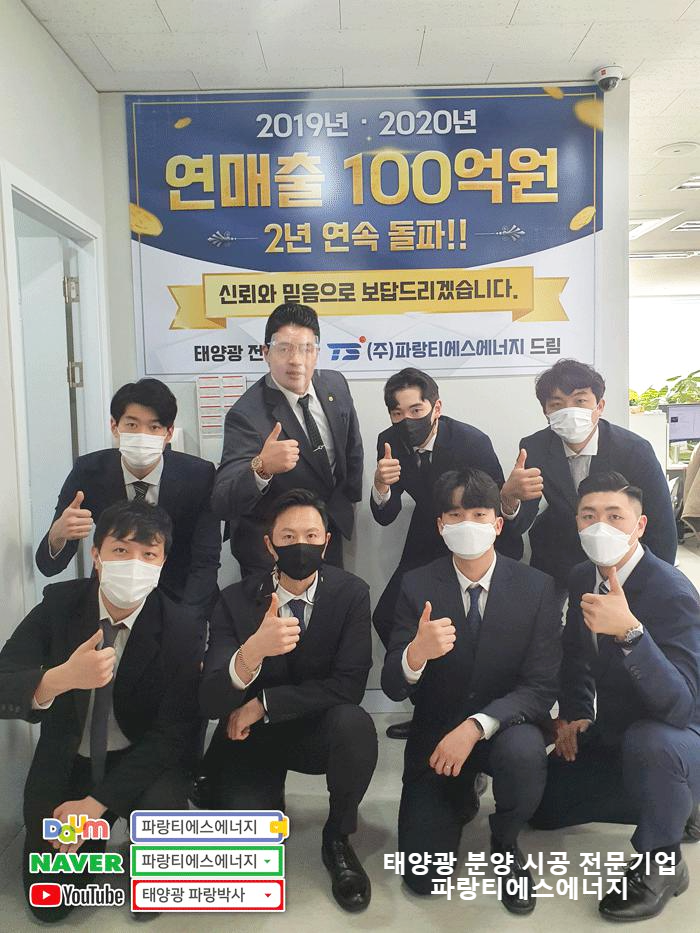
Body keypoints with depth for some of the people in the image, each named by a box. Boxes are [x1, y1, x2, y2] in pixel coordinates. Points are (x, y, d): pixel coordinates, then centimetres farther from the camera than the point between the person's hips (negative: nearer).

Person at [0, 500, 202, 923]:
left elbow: (173, 732, -15)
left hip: (142, 760, -1)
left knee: (164, 811, -30)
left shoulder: (182, 629, -18)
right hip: (65, 760, 2)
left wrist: (96, 803, -20)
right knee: (48, 899, -3)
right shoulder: (59, 604, -14)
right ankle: (97, 831, 28)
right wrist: (59, 679, -44)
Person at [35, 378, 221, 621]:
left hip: (179, 598, -1)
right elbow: (48, 566, -12)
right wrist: (57, 534, -35)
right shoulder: (88, 471, -12)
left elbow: (205, 563, -16)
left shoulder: (199, 474, -15)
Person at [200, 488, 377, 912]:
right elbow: (211, 702, -23)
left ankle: (338, 837, -3)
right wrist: (251, 653, -45)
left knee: (355, 724, -32)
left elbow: (349, 685, -17)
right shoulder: (236, 599, -14)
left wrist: (262, 704, -20)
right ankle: (258, 798, 18)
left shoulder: (352, 592, -13)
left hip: (318, 730, 0)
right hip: (248, 736, 0)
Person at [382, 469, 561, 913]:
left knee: (524, 752, -35)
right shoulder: (418, 586, -10)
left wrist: (475, 726, -31)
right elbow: (393, 687, -13)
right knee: (423, 876, -7)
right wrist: (416, 653, -38)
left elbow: (541, 688, -15)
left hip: (504, 727, 0)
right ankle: (461, 798, 27)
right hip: (435, 733, 1)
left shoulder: (536, 587, -11)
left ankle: (505, 843, 0)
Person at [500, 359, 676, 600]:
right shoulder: (533, 448, -17)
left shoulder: (635, 450, -23)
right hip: (554, 560, 2)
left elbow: (662, 528, -17)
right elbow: (521, 523, -19)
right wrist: (509, 496, -41)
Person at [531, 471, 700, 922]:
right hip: (612, 732, 8)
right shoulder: (584, 576, -6)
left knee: (646, 741, -40)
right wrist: (575, 713, -1)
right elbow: (576, 654, 12)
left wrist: (630, 630, -51)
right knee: (544, 806, 10)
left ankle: (660, 862, -10)